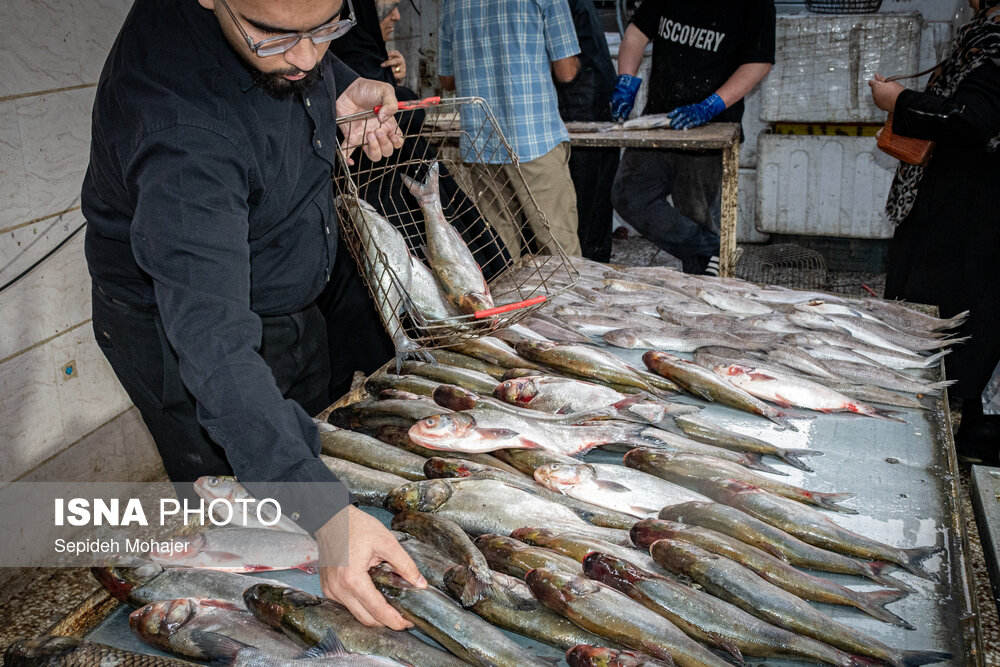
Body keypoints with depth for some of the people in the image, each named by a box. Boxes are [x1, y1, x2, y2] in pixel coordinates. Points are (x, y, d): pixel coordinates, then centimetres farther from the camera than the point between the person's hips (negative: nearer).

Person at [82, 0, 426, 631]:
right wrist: (324, 512, -53)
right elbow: (213, 341, -46)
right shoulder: (182, 128, -42)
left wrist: (343, 89, -12)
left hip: (298, 301, 8)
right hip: (181, 333, -7)